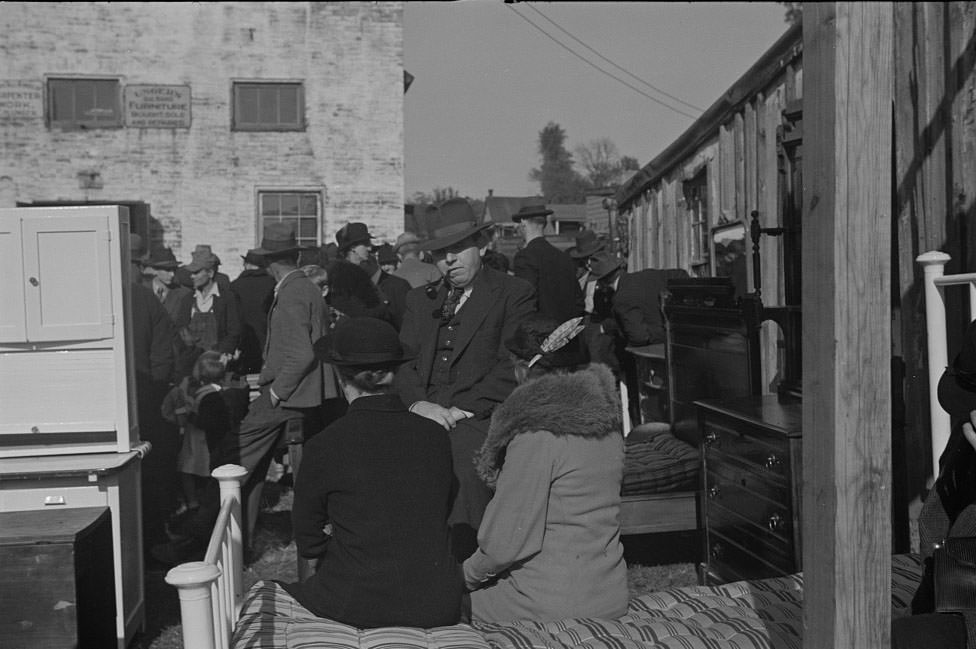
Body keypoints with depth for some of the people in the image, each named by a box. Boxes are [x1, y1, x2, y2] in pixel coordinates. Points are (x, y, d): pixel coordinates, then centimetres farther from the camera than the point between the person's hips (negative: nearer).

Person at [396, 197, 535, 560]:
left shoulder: (514, 294, 6)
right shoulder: (420, 299, 23)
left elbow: (511, 369, -3)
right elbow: (402, 362, 15)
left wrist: (458, 410, -10)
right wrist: (418, 403, -4)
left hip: (479, 421, -4)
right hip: (421, 419, 5)